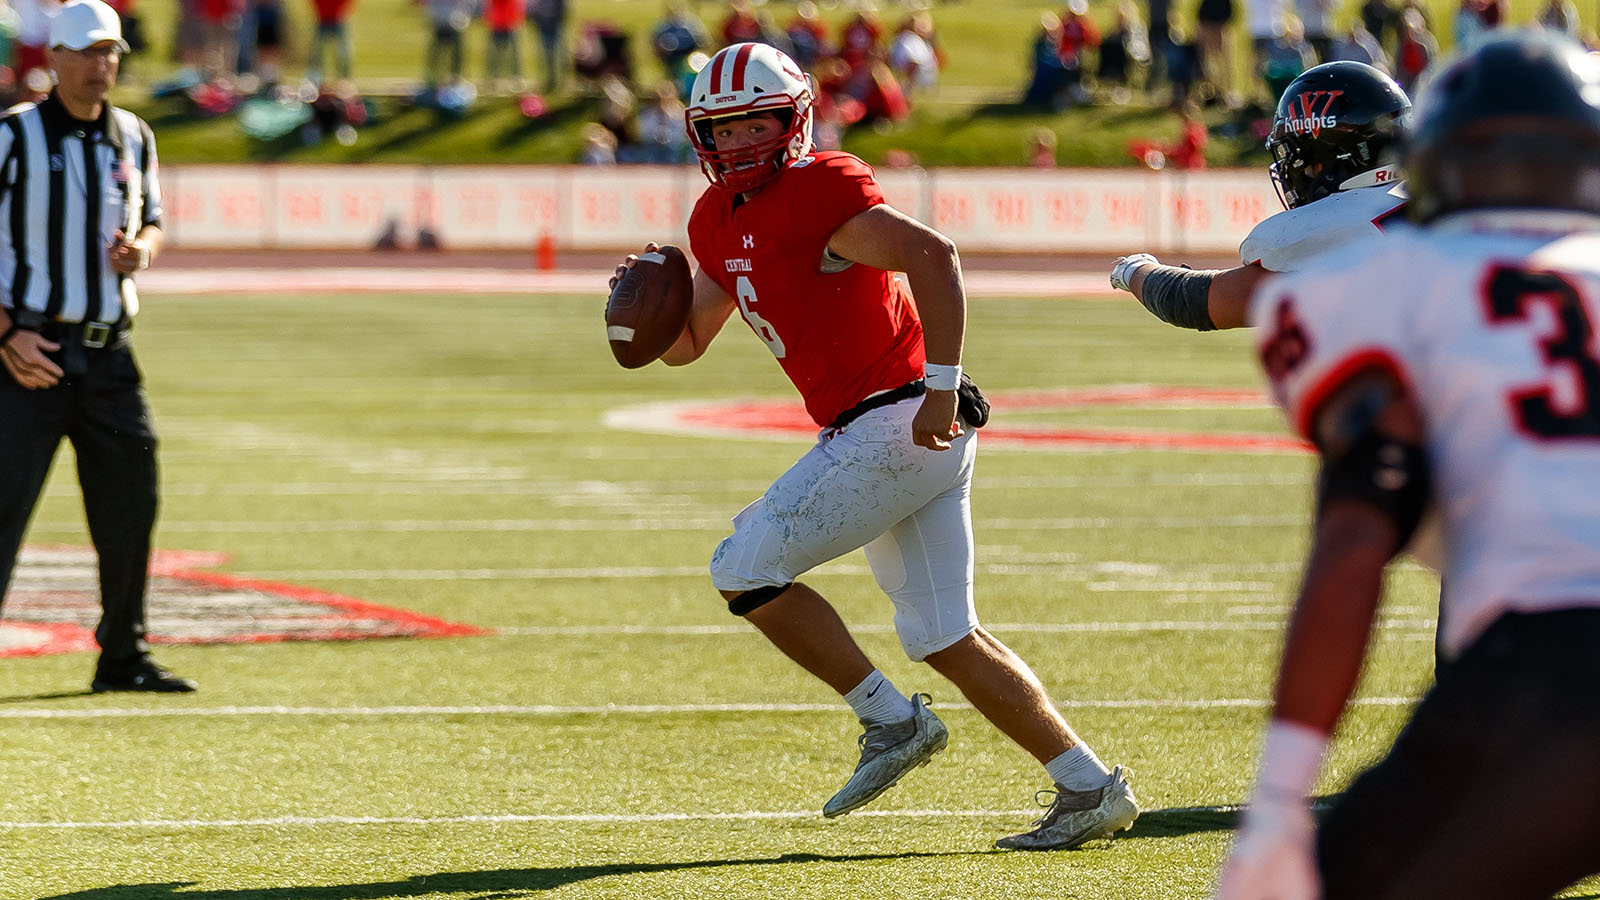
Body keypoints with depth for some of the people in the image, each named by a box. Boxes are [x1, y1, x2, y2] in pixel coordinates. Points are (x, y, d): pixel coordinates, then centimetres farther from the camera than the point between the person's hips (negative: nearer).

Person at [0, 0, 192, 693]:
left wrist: (143, 248, -2)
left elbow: (151, 220, 24)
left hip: (109, 354, 6)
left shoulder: (133, 139, 11)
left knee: (129, 505, 9)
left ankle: (123, 656, 22)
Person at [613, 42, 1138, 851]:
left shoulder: (818, 192, -13)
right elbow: (684, 344, 24)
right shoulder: (720, 222, 16)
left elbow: (932, 254, -24)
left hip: (896, 422, -10)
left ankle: (892, 721, 2)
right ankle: (1090, 788, 11)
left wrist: (941, 387, -27)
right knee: (946, 639, 10)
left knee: (745, 570, -6)